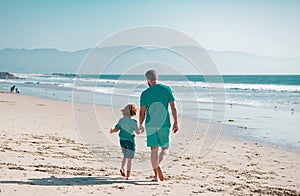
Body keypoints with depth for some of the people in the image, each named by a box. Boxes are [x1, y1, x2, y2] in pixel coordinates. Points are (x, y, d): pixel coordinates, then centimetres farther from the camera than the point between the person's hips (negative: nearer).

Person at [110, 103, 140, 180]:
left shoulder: (121, 120, -3)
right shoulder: (133, 122, -16)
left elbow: (116, 129, 5)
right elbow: (137, 132, -12)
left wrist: (112, 131, 23)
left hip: (122, 141, 5)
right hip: (130, 141, -4)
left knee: (125, 156, 25)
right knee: (129, 158, 4)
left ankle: (122, 168, 8)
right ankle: (128, 175, 5)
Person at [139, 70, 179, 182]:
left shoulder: (145, 93, -1)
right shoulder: (167, 89, -1)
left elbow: (142, 112, 0)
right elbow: (173, 107, -2)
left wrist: (140, 125, 14)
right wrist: (176, 122, 5)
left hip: (151, 124, 0)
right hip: (164, 124, 0)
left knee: (154, 149, 8)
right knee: (165, 148, 8)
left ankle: (156, 176, 8)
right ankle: (158, 165, -21)